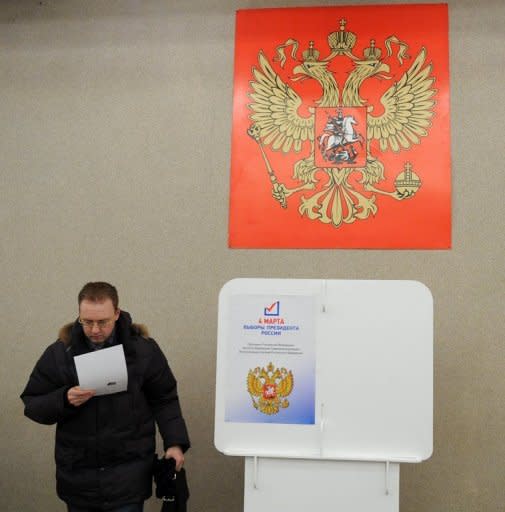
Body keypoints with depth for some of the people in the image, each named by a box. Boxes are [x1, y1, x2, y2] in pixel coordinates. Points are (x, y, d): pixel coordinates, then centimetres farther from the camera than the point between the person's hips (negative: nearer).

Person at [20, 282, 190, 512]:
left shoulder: (143, 349, -4)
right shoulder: (59, 352, -4)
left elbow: (164, 400, 4)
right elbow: (31, 404, 1)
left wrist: (174, 442, -5)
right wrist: (64, 399, -17)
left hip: (129, 470, -2)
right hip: (77, 471, 2)